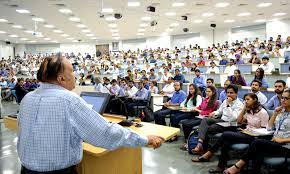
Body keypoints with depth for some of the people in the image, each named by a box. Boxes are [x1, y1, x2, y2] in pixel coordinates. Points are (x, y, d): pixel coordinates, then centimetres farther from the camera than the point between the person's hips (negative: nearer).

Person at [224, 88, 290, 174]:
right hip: (275, 143, 5)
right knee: (259, 153, -29)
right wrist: (275, 113, 4)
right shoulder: (281, 112, 16)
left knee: (257, 142, -30)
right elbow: (269, 127, 11)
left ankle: (238, 166, -25)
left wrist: (282, 140, -16)